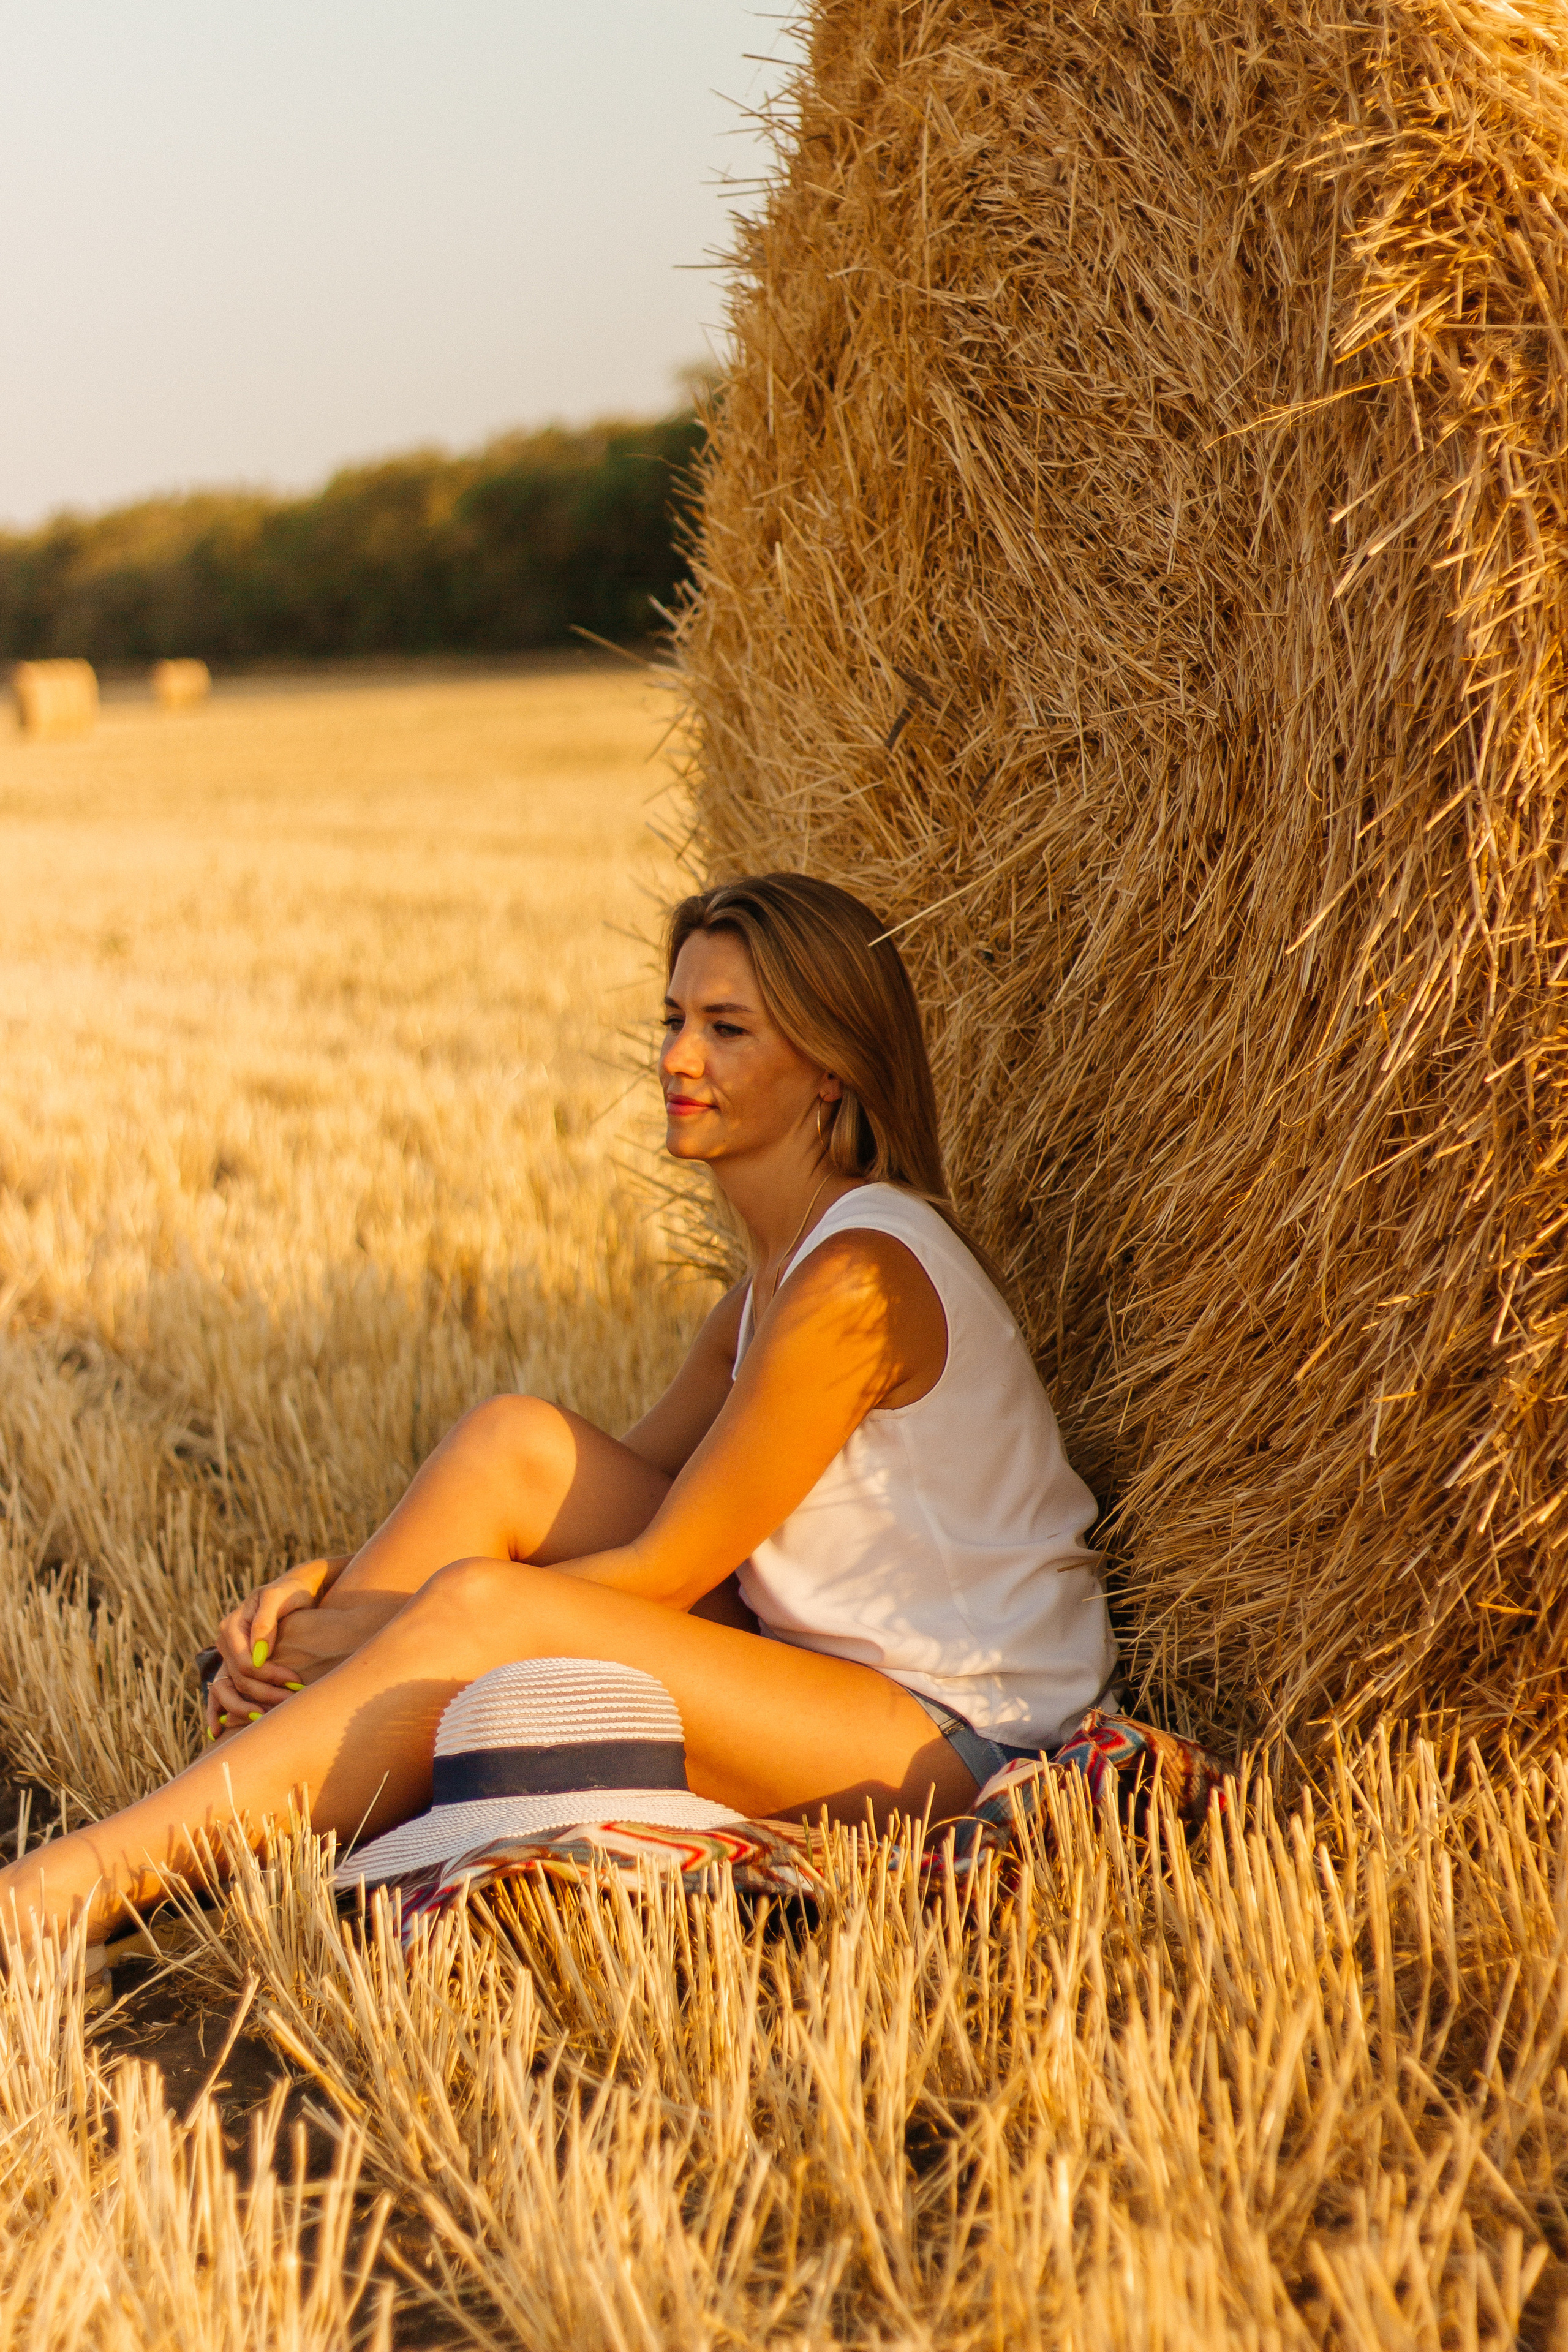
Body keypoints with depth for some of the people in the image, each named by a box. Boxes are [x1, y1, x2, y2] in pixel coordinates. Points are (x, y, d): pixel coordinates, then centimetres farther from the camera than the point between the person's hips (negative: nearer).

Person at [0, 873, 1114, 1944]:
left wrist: (364, 1630, -11)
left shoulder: (859, 1281, -20)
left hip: (951, 1737, -9)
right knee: (514, 1441, -6)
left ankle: (92, 1877, -20)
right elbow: (613, 1491, 9)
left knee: (480, 1610, -25)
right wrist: (336, 1585, -3)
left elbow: (657, 1574, -17)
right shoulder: (781, 1269, 10)